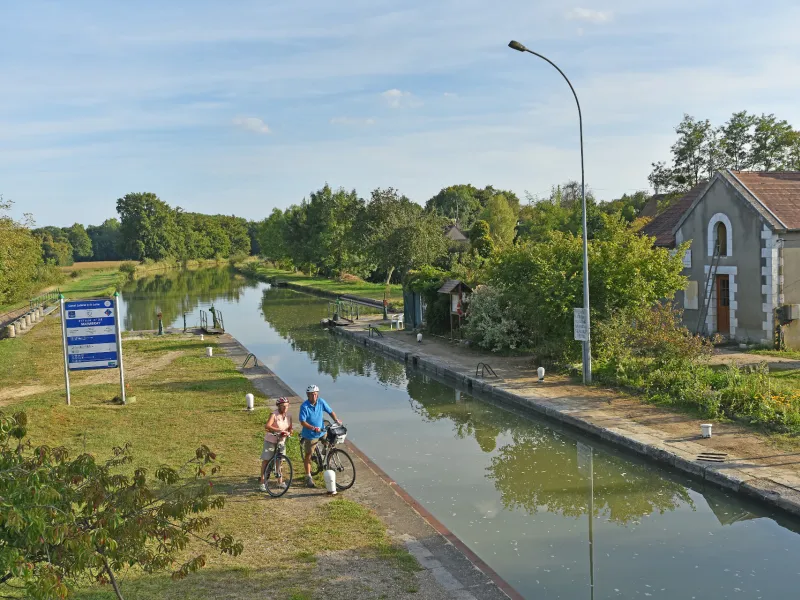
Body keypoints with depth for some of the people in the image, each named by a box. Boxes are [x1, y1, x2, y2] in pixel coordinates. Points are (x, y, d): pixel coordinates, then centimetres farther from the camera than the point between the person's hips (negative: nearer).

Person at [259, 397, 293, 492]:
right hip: (270, 440, -4)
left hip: (281, 441, 5)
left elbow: (291, 428, 0)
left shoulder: (288, 416, -2)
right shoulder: (274, 415, -18)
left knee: (280, 460, 11)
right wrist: (279, 430, -38)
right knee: (266, 460, -1)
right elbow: (267, 426, -30)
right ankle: (262, 482, 5)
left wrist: (288, 432, -23)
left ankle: (280, 481, 22)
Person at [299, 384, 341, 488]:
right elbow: (302, 422, -21)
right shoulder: (304, 406, -19)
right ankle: (308, 477, 17)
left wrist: (336, 419, -12)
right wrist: (313, 428, -33)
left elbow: (330, 411, 4)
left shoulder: (321, 402, -6)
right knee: (308, 455, 6)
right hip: (310, 435, -4)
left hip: (322, 432, 4)